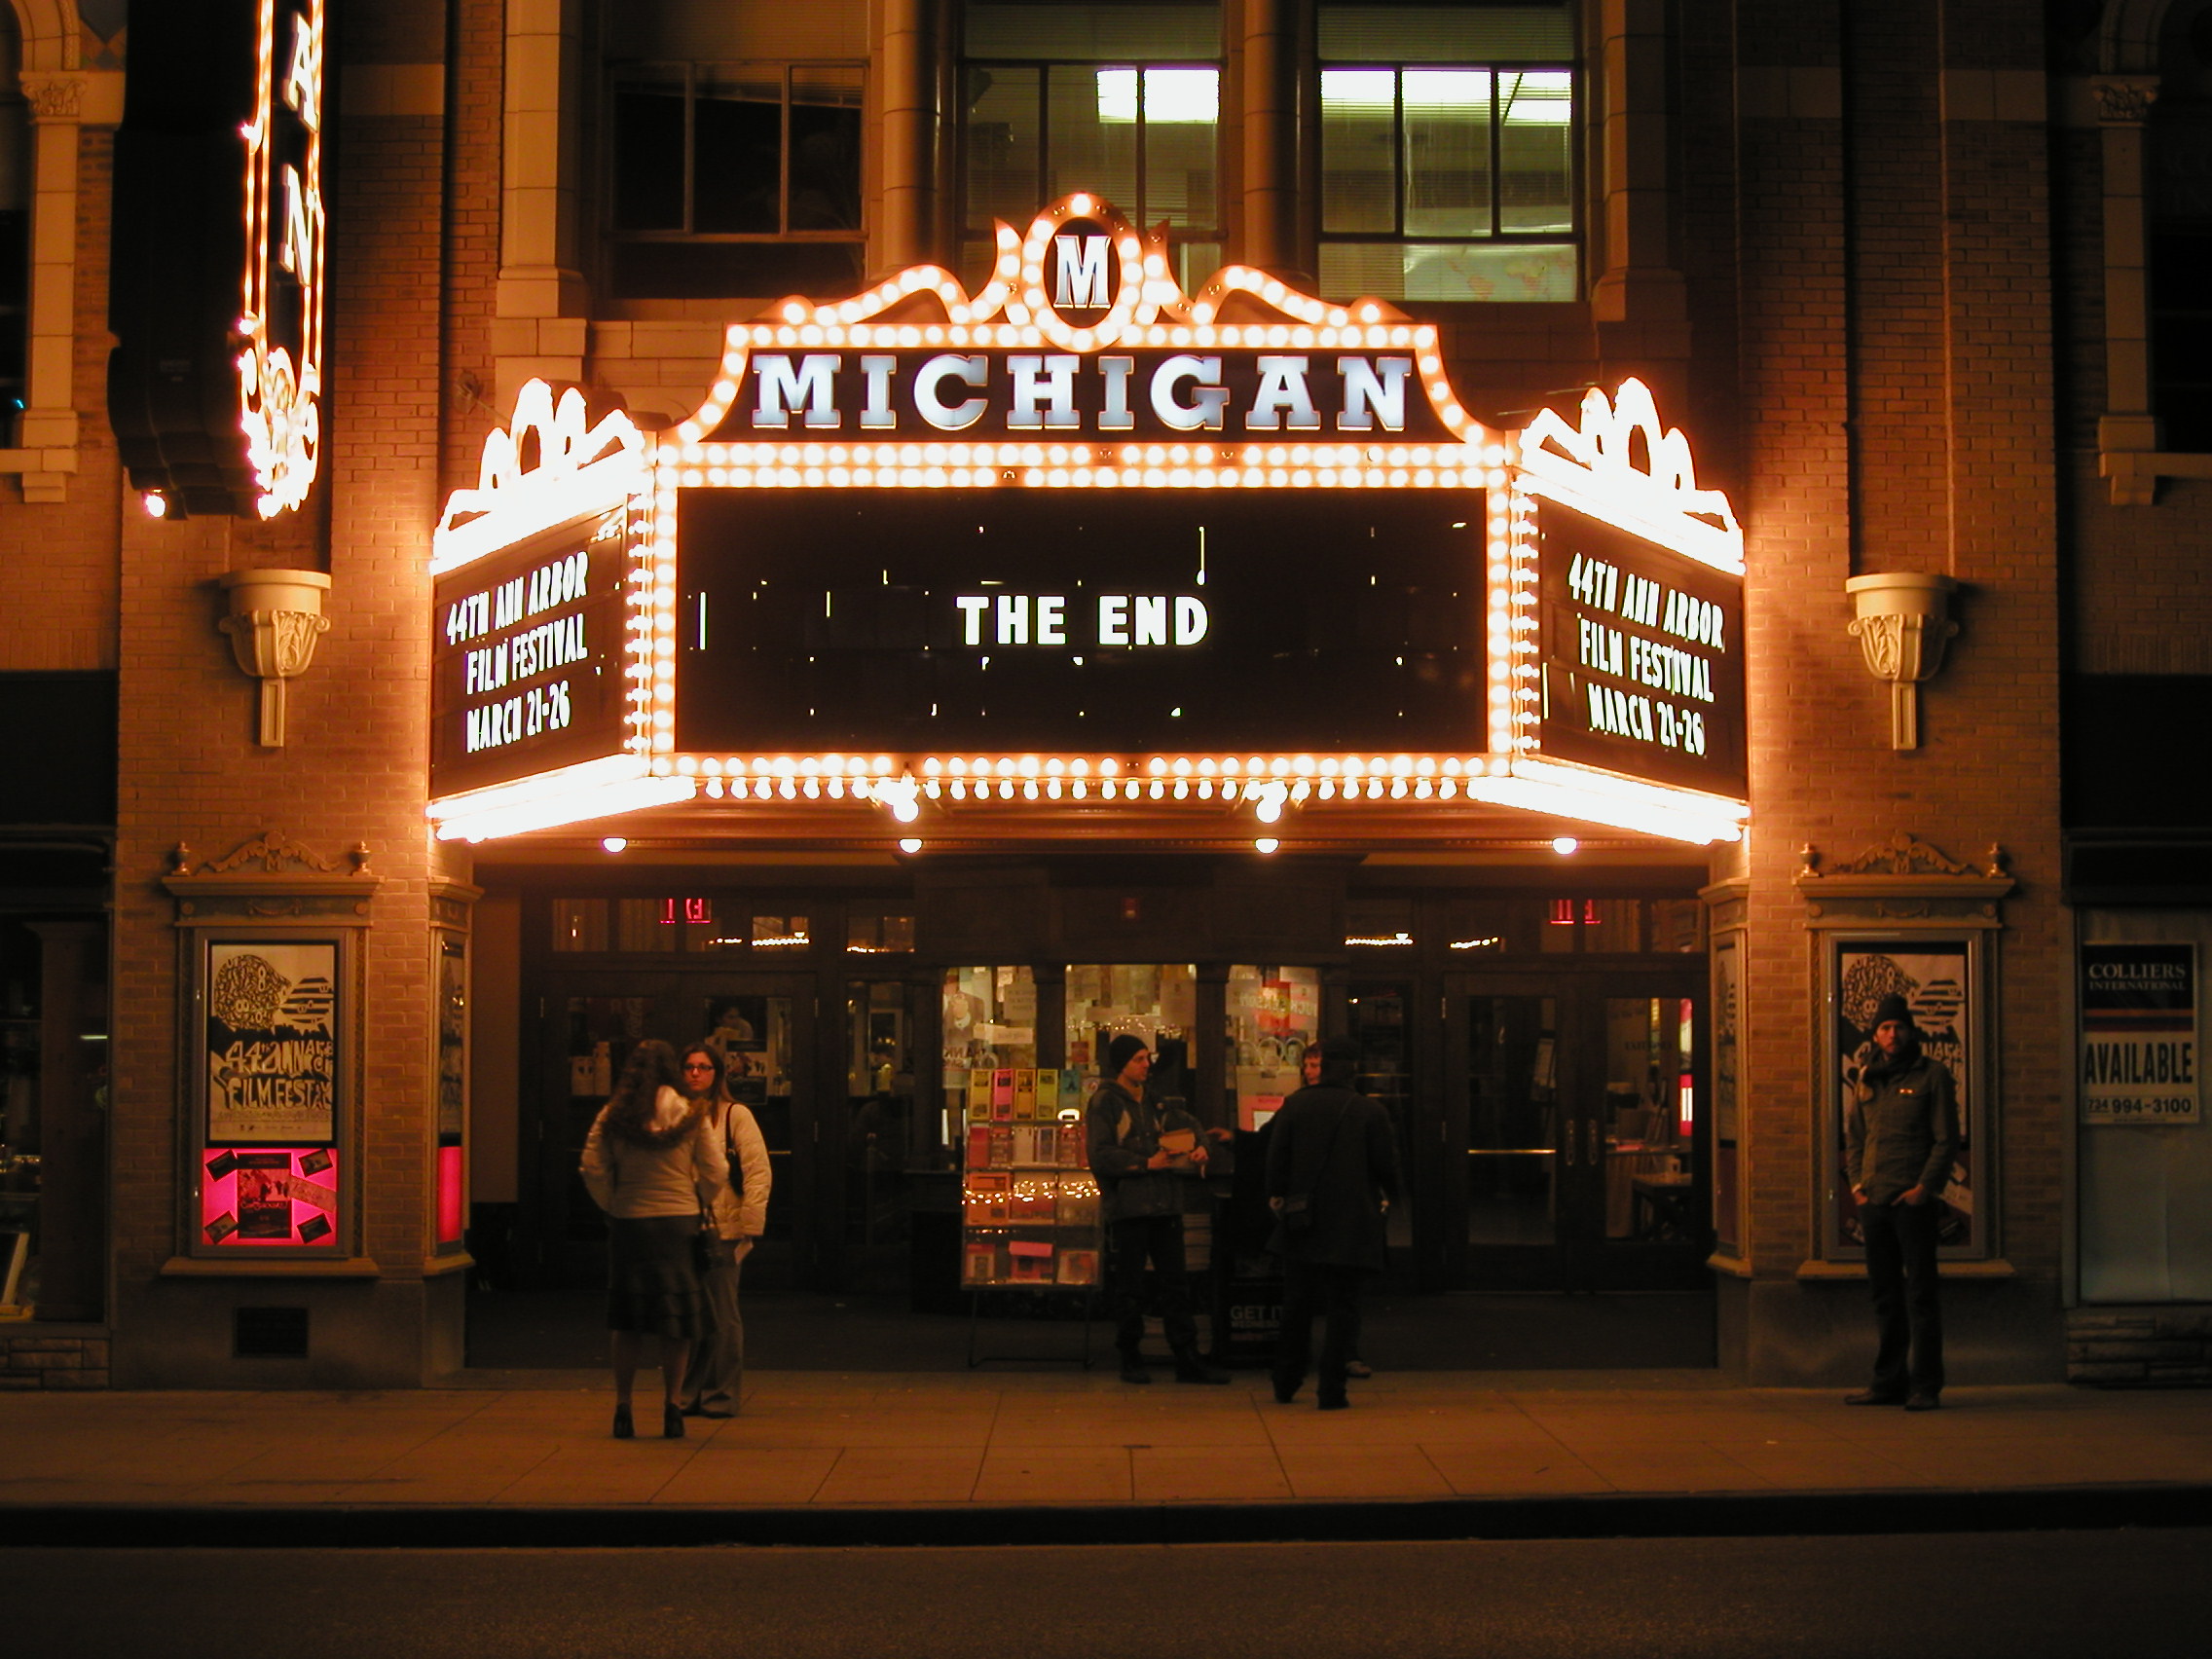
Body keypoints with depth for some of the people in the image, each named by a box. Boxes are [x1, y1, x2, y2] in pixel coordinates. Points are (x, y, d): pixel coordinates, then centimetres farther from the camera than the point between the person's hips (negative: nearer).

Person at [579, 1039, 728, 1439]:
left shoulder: (613, 1116, 0)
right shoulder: (690, 1114, -3)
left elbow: (593, 1169, -4)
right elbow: (716, 1173, -2)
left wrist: (613, 1206, 9)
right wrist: (699, 1203, 15)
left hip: (628, 1224, 1)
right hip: (678, 1222, -1)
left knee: (628, 1321, 10)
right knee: (677, 1319, 6)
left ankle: (623, 1407, 10)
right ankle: (672, 1406, 5)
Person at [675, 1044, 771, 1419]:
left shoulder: (735, 1115, 0)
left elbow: (759, 1173, -3)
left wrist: (751, 1228, -10)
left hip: (722, 1231, -3)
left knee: (722, 1318, 2)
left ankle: (722, 1395, 10)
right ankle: (690, 1393, 17)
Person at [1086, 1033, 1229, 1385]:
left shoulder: (1153, 1100, 16)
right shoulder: (1104, 1102, -4)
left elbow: (1187, 1123, 24)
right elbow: (1101, 1155, -13)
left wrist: (1199, 1147, 2)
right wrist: (1146, 1163, -18)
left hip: (1165, 1206, 6)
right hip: (1127, 1207, -6)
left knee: (1176, 1283, 6)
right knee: (1128, 1289, 1)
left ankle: (1187, 1360, 10)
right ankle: (1131, 1360, 11)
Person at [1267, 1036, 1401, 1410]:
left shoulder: (1294, 1105, -2)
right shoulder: (1371, 1112, -7)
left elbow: (1276, 1158, 0)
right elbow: (1386, 1165, -1)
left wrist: (1277, 1197, 15)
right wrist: (1385, 1195, 18)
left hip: (1301, 1223, 2)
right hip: (1351, 1224, -2)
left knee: (1297, 1305, 15)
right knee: (1341, 1309, 2)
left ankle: (1286, 1385, 23)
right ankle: (1332, 1390, -1)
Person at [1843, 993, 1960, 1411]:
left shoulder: (1932, 1074, 0)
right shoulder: (1865, 1079, 14)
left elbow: (1946, 1139, -4)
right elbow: (1853, 1137, 19)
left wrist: (1925, 1187, -12)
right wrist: (1856, 1183, 6)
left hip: (1914, 1200, -5)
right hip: (1873, 1201, 5)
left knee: (1919, 1293, -5)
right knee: (1884, 1294, 9)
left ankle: (1925, 1386, -2)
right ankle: (1889, 1381, 14)